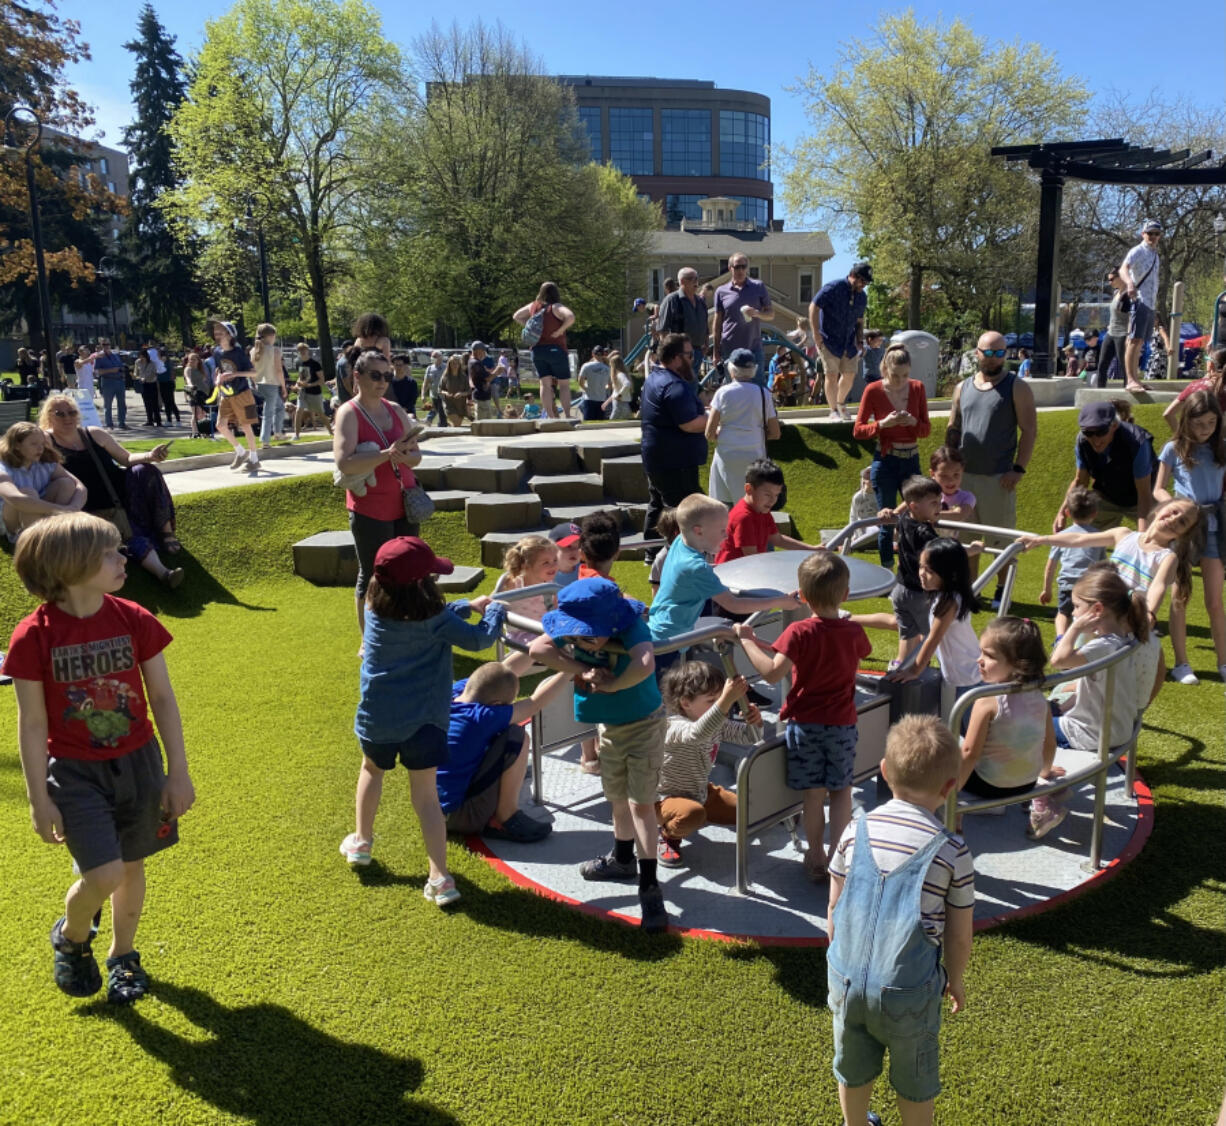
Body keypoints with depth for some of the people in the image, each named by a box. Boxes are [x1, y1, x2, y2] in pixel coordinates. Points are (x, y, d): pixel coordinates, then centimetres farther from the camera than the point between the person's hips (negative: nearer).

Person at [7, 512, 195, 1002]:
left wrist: (178, 772, -1)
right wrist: (39, 799, -5)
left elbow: (163, 698, -1)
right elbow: (32, 724, -9)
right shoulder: (34, 636, -15)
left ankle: (122, 954, 40)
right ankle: (71, 937, 24)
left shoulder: (135, 620, -8)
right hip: (75, 773, -3)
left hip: (138, 763, 3)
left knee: (131, 867, 15)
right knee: (103, 875, -10)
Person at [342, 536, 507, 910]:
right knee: (426, 795, 4)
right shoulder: (435, 619, -18)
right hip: (424, 720, -3)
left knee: (372, 770, 31)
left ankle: (361, 841, 40)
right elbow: (478, 640, -8)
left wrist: (467, 606, 13)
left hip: (377, 718, 3)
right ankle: (440, 878, 2)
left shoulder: (375, 610, -5)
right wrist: (495, 612, 10)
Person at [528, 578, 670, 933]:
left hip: (644, 724, -6)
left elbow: (645, 666, -48)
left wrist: (608, 685, -33)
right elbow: (537, 649, -22)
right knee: (618, 799, 21)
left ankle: (649, 885, -1)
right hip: (608, 725, 6)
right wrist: (582, 671, -30)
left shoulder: (631, 628, -31)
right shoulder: (574, 631, -14)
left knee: (641, 803, -7)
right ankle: (622, 858, 42)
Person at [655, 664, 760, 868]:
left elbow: (746, 737, -1)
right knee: (692, 814, -39)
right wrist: (727, 699, -63)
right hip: (666, 798, -9)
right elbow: (697, 733, -53)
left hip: (700, 793, 9)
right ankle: (669, 836, -4)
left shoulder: (718, 725, -3)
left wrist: (754, 722, -27)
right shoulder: (674, 726, -32)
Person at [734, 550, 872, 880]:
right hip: (842, 723, 2)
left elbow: (772, 673, -25)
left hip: (805, 723, -2)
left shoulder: (800, 632, -17)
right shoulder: (855, 631, -5)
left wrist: (747, 641, -16)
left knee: (814, 793, 8)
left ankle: (816, 857, 20)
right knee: (841, 791, 14)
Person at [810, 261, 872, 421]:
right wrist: (816, 333, -17)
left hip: (849, 342, 6)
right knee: (832, 376, -6)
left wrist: (860, 340, 5)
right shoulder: (833, 288, -12)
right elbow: (813, 307, -12)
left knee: (849, 375, 6)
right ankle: (833, 411, 4)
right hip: (829, 340, -6)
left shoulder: (862, 297, 8)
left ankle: (839, 404, 30)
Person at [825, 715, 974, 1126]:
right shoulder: (952, 851, -15)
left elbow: (834, 912, 2)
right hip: (909, 991, -3)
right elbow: (959, 936, -4)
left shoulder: (856, 832, -6)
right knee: (914, 1080, 22)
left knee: (853, 1068, 27)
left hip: (847, 980, 3)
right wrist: (956, 980, 15)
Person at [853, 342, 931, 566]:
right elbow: (857, 430, -5)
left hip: (912, 460, 3)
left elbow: (927, 430, 6)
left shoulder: (917, 388, 2)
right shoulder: (873, 390, -6)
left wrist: (913, 422, -16)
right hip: (885, 461, -3)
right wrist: (883, 424, -21)